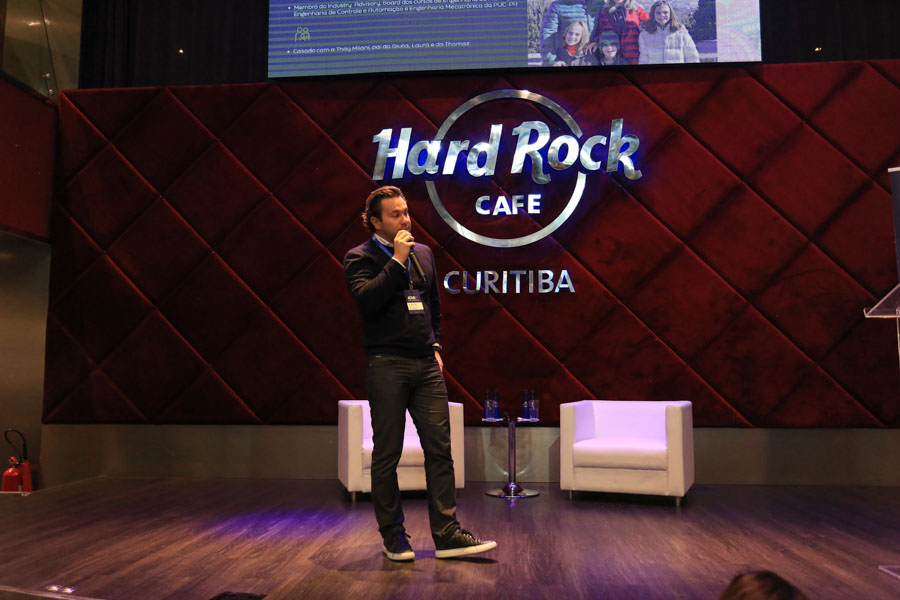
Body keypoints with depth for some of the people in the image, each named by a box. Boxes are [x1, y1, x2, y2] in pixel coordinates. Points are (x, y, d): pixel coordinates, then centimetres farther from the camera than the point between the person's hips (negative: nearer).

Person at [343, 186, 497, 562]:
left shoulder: (424, 253, 17)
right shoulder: (359, 258, -1)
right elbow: (367, 300, -19)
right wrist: (397, 260, -16)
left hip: (426, 365, 5)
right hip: (386, 365, -5)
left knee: (440, 449, 2)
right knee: (387, 454, 4)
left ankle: (447, 534, 9)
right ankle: (393, 536, 18)